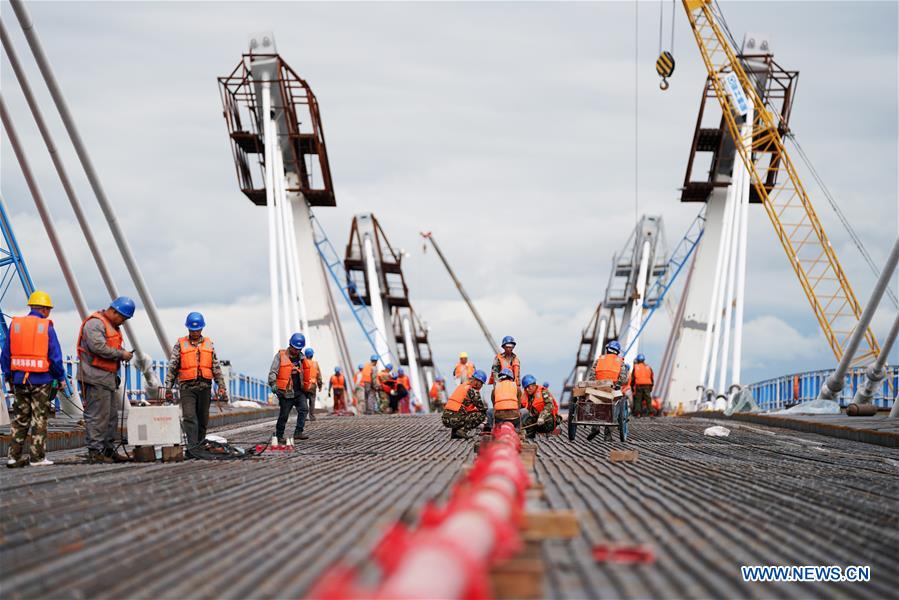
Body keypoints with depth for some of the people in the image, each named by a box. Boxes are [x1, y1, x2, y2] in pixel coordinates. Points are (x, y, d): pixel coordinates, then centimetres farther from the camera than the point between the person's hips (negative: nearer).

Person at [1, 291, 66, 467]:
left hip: (19, 379, 4)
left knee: (19, 418, 11)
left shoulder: (14, 325, 5)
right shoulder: (46, 327, -7)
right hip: (42, 380, -4)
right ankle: (37, 457, 5)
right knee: (39, 419, 4)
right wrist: (61, 378, 4)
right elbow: (55, 356, -8)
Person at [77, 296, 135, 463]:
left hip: (108, 377, 11)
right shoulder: (95, 323, -12)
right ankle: (95, 451, -6)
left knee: (112, 415, 13)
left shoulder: (112, 325, 22)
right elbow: (99, 347, -24)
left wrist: (124, 353, 11)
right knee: (97, 415, -9)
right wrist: (121, 354, -16)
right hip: (95, 378, -11)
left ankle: (107, 449, 20)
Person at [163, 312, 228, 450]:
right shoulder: (180, 345, 6)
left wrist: (221, 387, 7)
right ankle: (192, 447, -19)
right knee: (189, 417, -14)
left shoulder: (208, 344, 13)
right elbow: (172, 368, 4)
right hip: (187, 387, -3)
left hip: (205, 387, 3)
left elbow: (216, 368, 14)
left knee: (203, 419, 7)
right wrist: (168, 388, -2)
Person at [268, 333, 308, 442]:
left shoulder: (301, 357, 13)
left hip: (299, 391, 5)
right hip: (286, 392, -5)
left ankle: (298, 432, -13)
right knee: (284, 415, 1)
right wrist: (273, 384, -26)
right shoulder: (280, 356, -4)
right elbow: (273, 372, -11)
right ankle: (279, 436, 14)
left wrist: (306, 387, 27)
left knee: (304, 409, -13)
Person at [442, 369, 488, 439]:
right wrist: (485, 406, 19)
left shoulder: (461, 386, 20)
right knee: (482, 414, -1)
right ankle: (463, 430, -7)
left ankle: (454, 431, 14)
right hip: (455, 420, -8)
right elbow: (481, 408, -3)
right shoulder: (472, 391, -6)